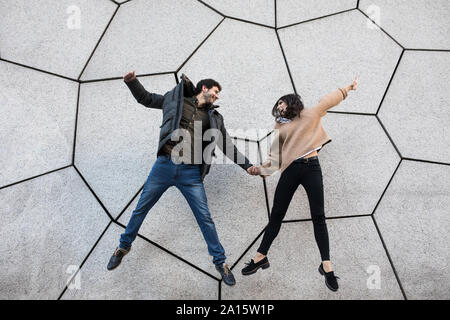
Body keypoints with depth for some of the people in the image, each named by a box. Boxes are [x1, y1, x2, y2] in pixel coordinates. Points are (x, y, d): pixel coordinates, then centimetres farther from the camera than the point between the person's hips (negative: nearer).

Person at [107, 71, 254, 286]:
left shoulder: (213, 117, 14)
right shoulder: (177, 99, 10)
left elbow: (226, 145, 16)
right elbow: (147, 99, 18)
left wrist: (247, 165, 13)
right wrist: (132, 81, 3)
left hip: (190, 173, 1)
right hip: (164, 165, 0)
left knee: (205, 218, 1)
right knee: (141, 208, 10)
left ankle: (220, 261, 17)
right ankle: (124, 246, 34)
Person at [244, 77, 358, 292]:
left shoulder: (310, 115, 11)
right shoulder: (280, 128, 17)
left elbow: (328, 101, 23)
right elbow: (275, 157, 14)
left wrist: (348, 88, 29)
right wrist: (260, 169, 1)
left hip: (311, 168, -2)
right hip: (290, 170, 2)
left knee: (318, 217, -2)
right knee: (276, 215, 4)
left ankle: (326, 266, 4)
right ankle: (260, 258, 14)